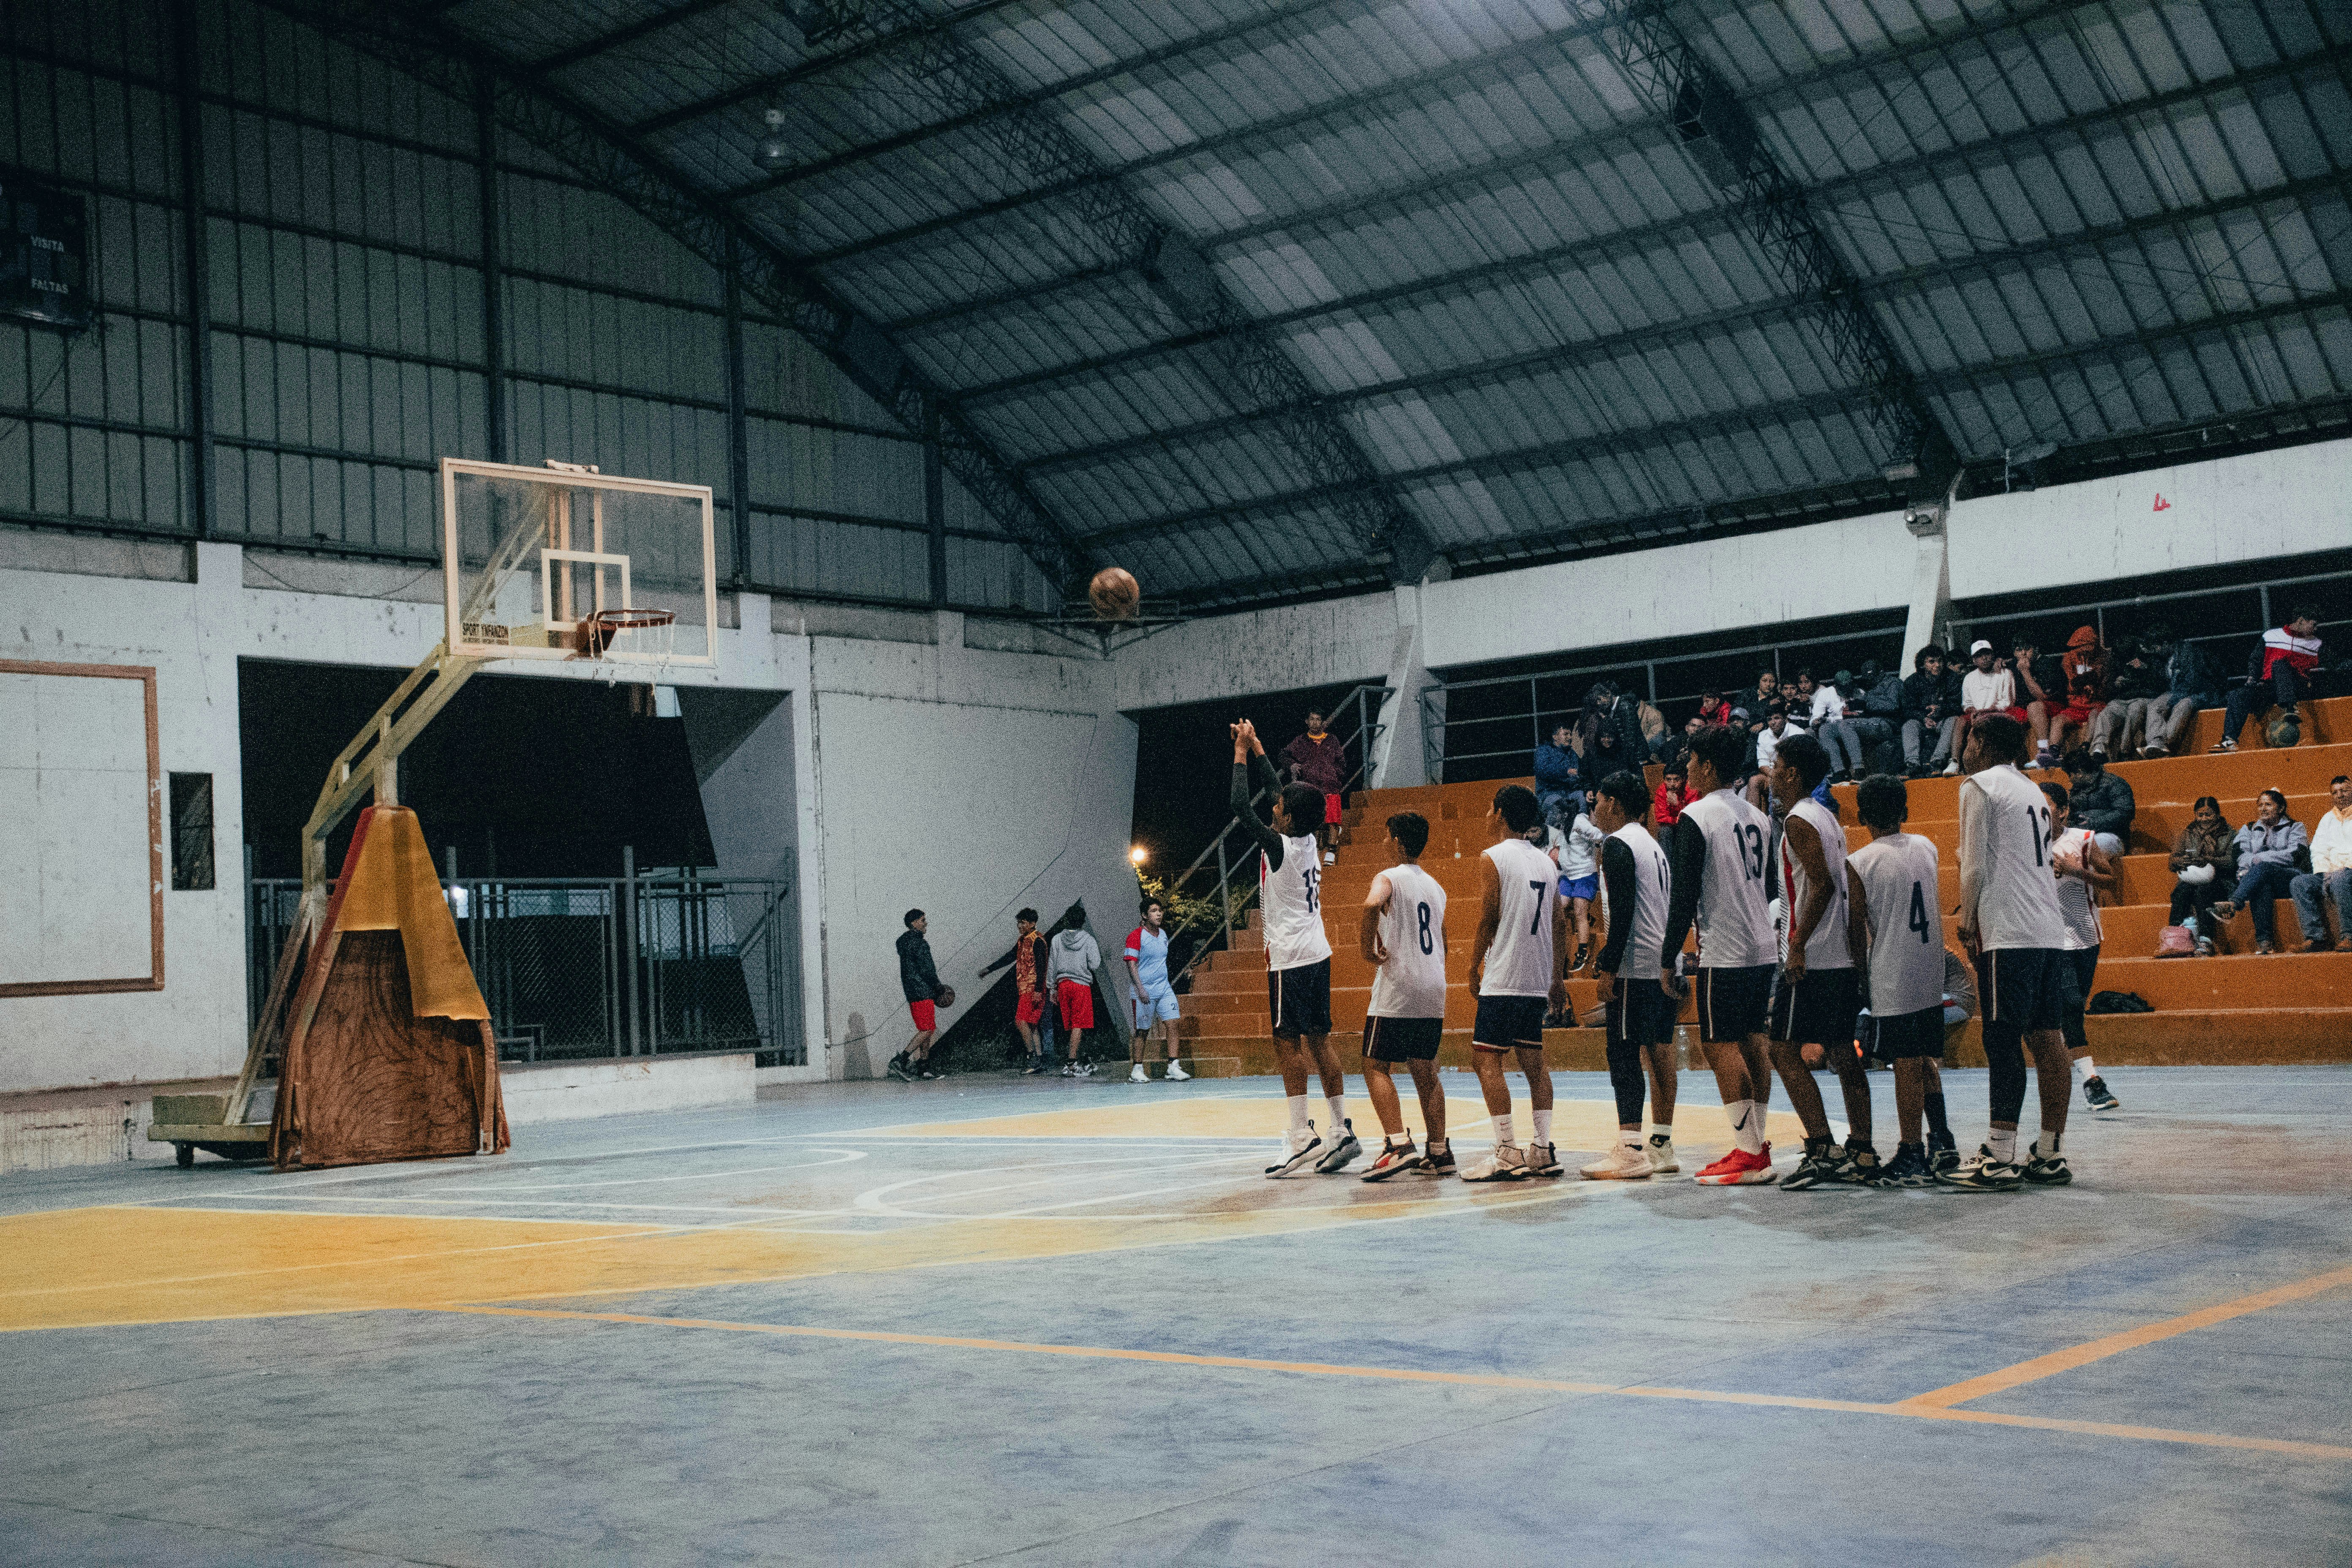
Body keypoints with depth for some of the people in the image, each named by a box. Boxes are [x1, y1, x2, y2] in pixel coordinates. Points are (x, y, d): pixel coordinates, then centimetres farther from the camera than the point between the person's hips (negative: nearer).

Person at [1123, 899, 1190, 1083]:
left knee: (1172, 1025, -5)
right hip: (1145, 992, -6)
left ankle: (1173, 1068, -5)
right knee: (1143, 1031, 0)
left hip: (1164, 989, 6)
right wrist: (1141, 989, -21)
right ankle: (1137, 1071, 10)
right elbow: (1132, 964, -13)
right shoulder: (1136, 936, -9)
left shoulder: (1163, 934, 12)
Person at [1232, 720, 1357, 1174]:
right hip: (1317, 953, 8)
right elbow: (1276, 788, 20)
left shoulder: (1280, 847, -14)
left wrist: (1240, 755, -2)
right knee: (1318, 1041, 9)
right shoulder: (1308, 840, 8)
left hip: (1291, 957, -8)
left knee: (1287, 1043, -6)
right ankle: (1342, 1132, 8)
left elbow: (1242, 806, -10)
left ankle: (1302, 1138, -9)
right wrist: (1256, 748, 23)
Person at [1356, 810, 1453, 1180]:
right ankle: (1439, 1153, 13)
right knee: (1425, 1070, 14)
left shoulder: (1389, 878, -7)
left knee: (1376, 1066, -2)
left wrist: (1366, 948, -17)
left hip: (1397, 991, -7)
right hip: (1434, 995, 7)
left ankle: (1399, 1145, -15)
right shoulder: (1436, 887, 17)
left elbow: (1372, 905, -31)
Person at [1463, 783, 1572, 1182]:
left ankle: (1508, 1154, -10)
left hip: (1503, 979, -7)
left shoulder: (1493, 858, -8)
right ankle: (1543, 1151, 10)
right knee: (1532, 1060, 12)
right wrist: (1559, 978, 19)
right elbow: (1559, 924, 14)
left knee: (1486, 1058, -4)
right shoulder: (1545, 860, 13)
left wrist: (1474, 966, 2)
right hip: (1539, 980, 7)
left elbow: (1487, 920, -10)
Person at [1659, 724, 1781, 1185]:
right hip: (1764, 949, 8)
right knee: (1752, 1041, 13)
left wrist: (1669, 958, -11)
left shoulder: (1696, 816, -11)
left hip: (1723, 952, -8)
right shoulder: (1757, 817, 13)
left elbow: (1686, 894, -15)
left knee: (1719, 1044, -5)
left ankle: (1749, 1154, -9)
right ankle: (1757, 1147, 15)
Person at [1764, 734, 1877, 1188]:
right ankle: (1861, 1156, 10)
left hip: (1811, 958, -9)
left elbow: (1822, 885, -21)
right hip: (1844, 956, 9)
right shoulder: (1827, 818, 18)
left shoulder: (1799, 820, -11)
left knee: (1786, 1052, -6)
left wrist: (1798, 945, -21)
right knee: (1844, 1056, 9)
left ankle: (1823, 1150, -11)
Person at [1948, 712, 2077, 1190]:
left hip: (2009, 934, -8)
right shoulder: (2032, 791, 23)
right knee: (2048, 1041, 7)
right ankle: (2050, 1155, 9)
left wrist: (1967, 922, 0)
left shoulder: (1980, 785, -3)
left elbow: (1976, 866, -9)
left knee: (2003, 1041, -9)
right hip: (2050, 930, 8)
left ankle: (1999, 1159, -11)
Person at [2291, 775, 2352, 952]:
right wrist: (2325, 872, -5)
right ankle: (2317, 938, -29)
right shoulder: (2328, 819, 24)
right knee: (2299, 884, -20)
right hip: (2329, 874, 6)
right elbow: (2318, 851, 15)